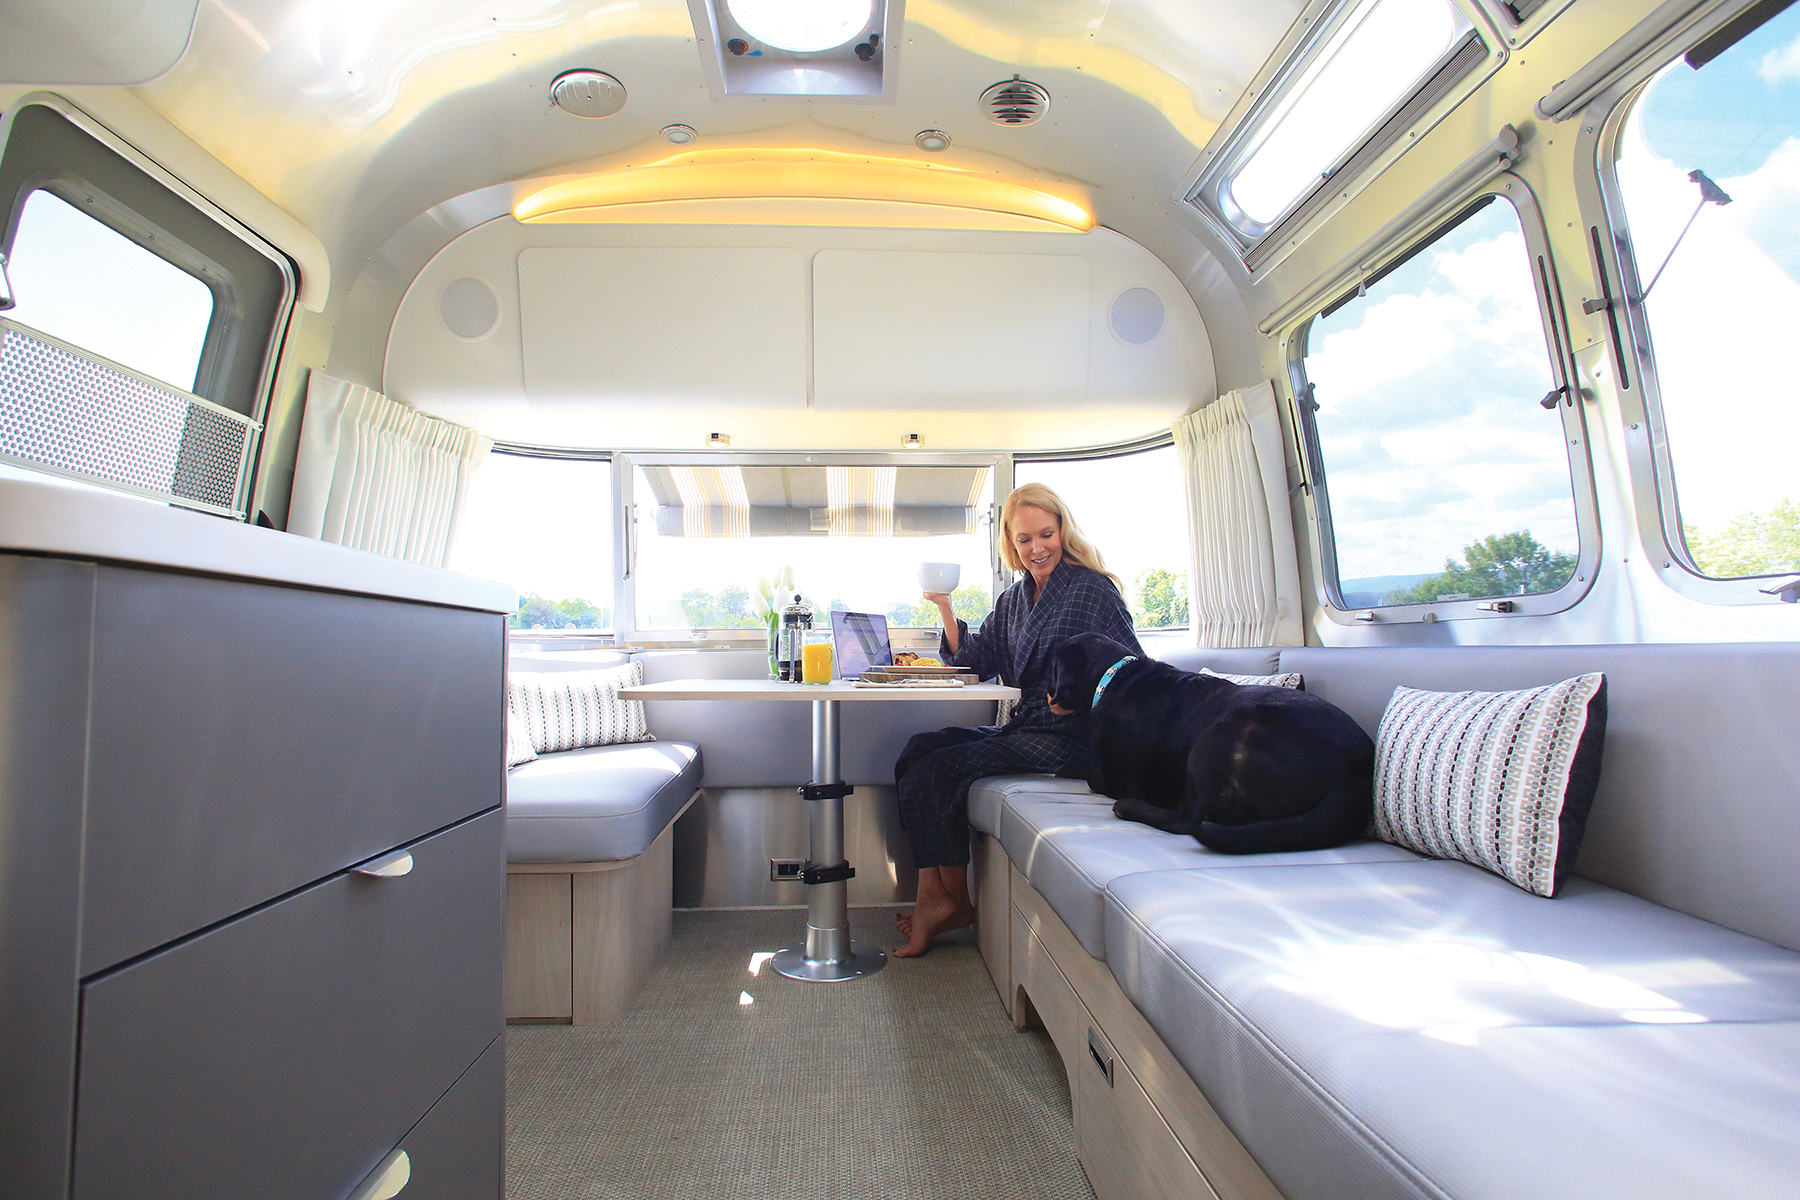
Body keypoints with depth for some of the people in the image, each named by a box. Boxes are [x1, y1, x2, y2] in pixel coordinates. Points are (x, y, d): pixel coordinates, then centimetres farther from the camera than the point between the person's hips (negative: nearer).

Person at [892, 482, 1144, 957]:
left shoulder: (1092, 590, -6)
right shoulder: (1013, 599, 15)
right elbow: (979, 661, 10)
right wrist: (945, 608, 0)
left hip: (1073, 737, -8)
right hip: (1025, 729, 8)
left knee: (937, 770, -16)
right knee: (920, 748, -3)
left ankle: (951, 900, 2)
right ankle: (932, 898, -6)